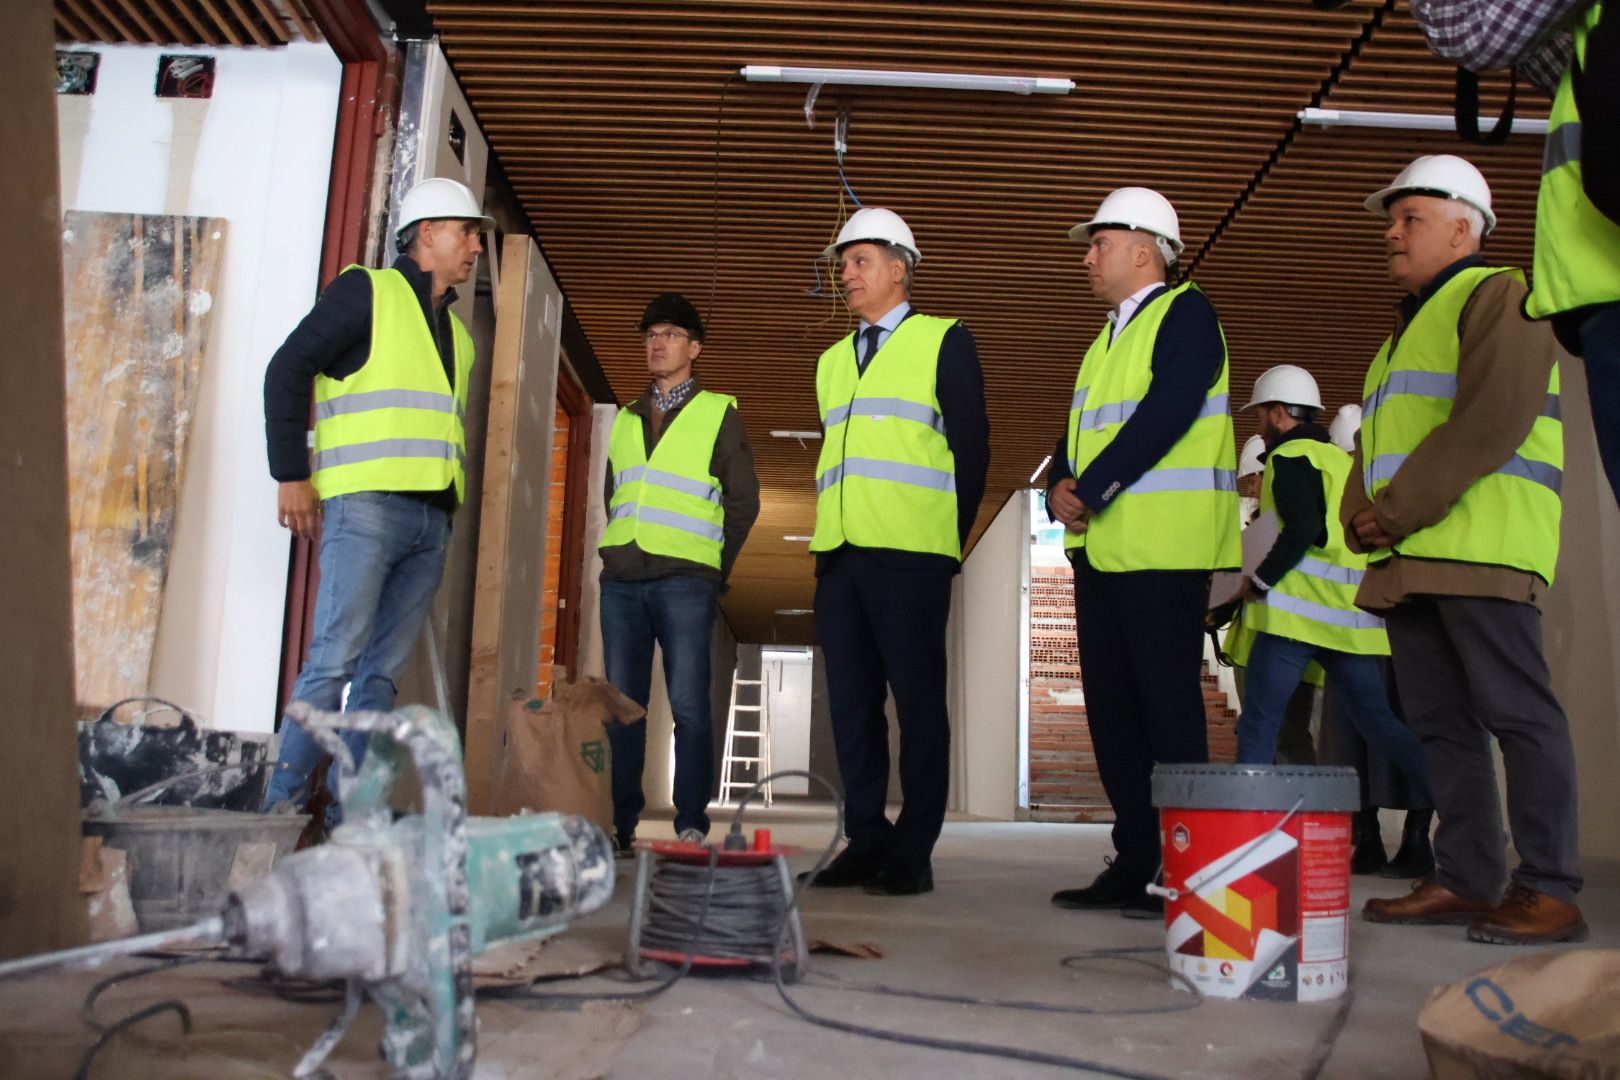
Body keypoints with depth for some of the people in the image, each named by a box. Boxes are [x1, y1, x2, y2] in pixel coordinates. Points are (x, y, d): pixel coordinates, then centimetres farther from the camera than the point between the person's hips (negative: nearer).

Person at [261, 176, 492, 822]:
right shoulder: (367, 291, 4)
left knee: (383, 671, 4)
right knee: (336, 659, -12)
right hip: (366, 505, -7)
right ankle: (282, 806, -4)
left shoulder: (456, 332, 24)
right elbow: (288, 370, -3)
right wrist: (291, 476, -9)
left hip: (431, 521, 7)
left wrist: (451, 508, 14)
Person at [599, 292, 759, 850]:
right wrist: (618, 551, 12)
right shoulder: (626, 418, 21)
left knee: (688, 704, -7)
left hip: (683, 580, -4)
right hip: (621, 579, 4)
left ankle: (691, 824, -2)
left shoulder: (719, 413, 8)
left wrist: (716, 569, 3)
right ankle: (619, 823, 8)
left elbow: (743, 500, 6)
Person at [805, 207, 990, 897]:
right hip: (838, 555, 6)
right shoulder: (833, 361, 23)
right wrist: (828, 538, 13)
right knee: (851, 704, 6)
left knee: (917, 704, -3)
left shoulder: (944, 341, 5)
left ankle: (913, 853, 3)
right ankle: (865, 841, 14)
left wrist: (950, 540, -1)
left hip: (909, 556, -6)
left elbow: (971, 446, 1)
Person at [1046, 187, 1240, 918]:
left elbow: (1167, 412, -17)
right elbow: (1075, 433, 20)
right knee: (1112, 711, 8)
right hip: (1099, 549, 9)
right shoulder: (1107, 339, 24)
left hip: (1162, 548, -8)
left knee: (1167, 709, -6)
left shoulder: (1185, 314, -2)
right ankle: (1135, 864, 15)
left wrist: (1091, 490, -15)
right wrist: (1060, 488, -1)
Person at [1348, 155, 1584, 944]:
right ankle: (1465, 879, 11)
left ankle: (1549, 891, -5)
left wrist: (1398, 509, -15)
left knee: (1517, 714, -8)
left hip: (1479, 546, -9)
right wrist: (1361, 514, 5)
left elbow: (1491, 422, -14)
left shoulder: (1496, 296, 1)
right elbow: (1373, 442, 25)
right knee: (1439, 722, 7)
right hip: (1408, 559, 9)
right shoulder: (1406, 328, 29)